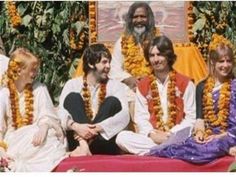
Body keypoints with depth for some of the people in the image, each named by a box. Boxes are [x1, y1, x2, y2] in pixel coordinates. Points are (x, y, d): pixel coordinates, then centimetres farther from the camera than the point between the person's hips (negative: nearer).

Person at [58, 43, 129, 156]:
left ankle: (84, 145, -32)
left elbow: (124, 115, -11)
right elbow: (61, 112, -8)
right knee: (72, 97, -13)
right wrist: (76, 126, -30)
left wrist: (98, 128, -25)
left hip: (103, 144, 0)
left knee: (113, 101, -17)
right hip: (77, 141, 0)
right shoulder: (73, 84, 7)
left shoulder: (115, 85, 6)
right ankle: (83, 144, -37)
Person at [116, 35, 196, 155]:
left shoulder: (185, 84, 4)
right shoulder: (142, 86, 12)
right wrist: (152, 134, -14)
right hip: (152, 138, 3)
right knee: (122, 137, -24)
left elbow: (191, 118, -1)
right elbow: (140, 117, 5)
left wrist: (171, 134, -14)